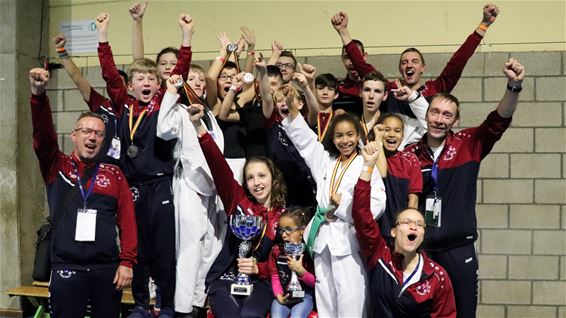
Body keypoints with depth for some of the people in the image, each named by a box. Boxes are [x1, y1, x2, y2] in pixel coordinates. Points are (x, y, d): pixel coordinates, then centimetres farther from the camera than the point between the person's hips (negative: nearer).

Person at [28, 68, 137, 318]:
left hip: (107, 269, 1)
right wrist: (38, 95, -27)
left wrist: (127, 262, -5)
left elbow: (127, 220, 2)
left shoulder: (113, 174, 5)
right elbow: (43, 135, -12)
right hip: (66, 269, -1)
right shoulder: (56, 167, 5)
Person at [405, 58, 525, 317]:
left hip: (459, 249, 0)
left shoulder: (467, 146, -2)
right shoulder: (410, 154, -2)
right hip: (419, 248, 0)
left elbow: (499, 120, -17)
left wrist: (514, 86, -30)